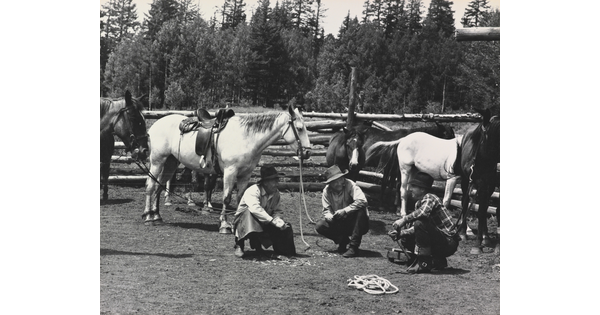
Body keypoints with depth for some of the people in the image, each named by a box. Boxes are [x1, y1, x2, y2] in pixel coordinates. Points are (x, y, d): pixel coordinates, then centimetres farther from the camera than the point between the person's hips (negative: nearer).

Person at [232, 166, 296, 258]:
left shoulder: (276, 193, -2)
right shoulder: (252, 191, -25)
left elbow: (276, 211, 0)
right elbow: (256, 209, -42)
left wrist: (278, 219, -24)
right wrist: (273, 221, -46)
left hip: (264, 224, 6)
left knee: (286, 228, -11)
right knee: (249, 212, -38)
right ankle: (239, 246, -27)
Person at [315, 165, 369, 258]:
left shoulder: (350, 185, -19)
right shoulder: (327, 190, -6)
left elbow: (362, 201, -34)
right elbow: (326, 210, -1)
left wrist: (345, 211, -37)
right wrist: (328, 216, -25)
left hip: (355, 223, -3)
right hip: (339, 224, 3)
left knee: (361, 210, -35)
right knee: (320, 226, -18)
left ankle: (354, 247, -26)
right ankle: (342, 240, 6)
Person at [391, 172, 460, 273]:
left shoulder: (430, 198, -15)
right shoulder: (418, 204, 11)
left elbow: (423, 212, -39)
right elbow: (415, 228, 9)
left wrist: (404, 219, -34)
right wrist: (400, 232, -6)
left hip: (449, 243, -9)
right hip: (439, 242, 9)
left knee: (420, 224, -27)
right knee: (406, 239, 6)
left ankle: (424, 263, -16)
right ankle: (438, 261, 13)